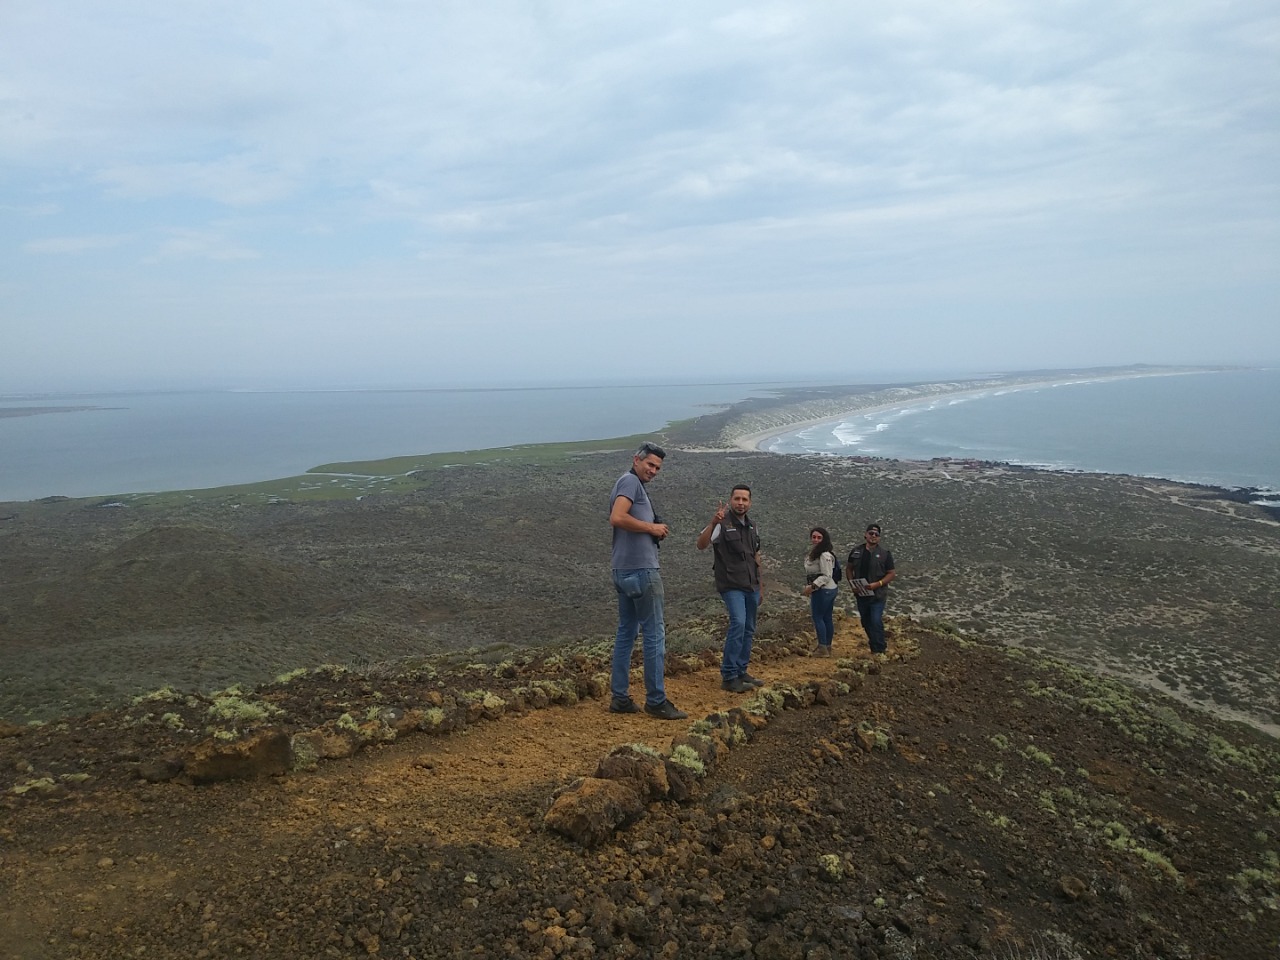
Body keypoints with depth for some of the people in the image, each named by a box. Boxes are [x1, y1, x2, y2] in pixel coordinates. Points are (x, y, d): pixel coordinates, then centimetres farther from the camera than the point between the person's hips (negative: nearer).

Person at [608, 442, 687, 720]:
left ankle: (620, 698, 15)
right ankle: (656, 701, 1)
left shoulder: (630, 484, 21)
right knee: (654, 634, -4)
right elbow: (617, 518, -24)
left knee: (626, 633, 12)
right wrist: (652, 527, -14)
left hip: (623, 571, 10)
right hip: (641, 569, -10)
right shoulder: (630, 481, -10)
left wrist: (656, 532, 8)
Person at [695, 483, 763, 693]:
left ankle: (741, 672, 19)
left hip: (751, 587, 8)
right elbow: (701, 545, -24)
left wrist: (759, 587, 19)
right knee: (738, 623, -21)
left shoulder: (752, 526, 13)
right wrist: (713, 523, -39)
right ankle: (728, 677, -18)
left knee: (748, 630, 10)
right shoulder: (722, 523, -9)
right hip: (732, 586, -8)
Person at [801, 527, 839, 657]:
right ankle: (827, 646, 20)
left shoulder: (824, 555, -19)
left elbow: (826, 576, -23)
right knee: (827, 618, 13)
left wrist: (812, 586, -24)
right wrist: (810, 587, 16)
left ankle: (822, 648, -3)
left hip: (823, 591, -10)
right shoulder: (815, 553, 14)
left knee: (818, 617, -5)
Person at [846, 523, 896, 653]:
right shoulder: (856, 551, 4)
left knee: (876, 622, -10)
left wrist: (877, 584, -18)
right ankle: (873, 642, 35)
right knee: (865, 621, 15)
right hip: (861, 594, 4)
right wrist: (852, 584, -4)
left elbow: (891, 574, -5)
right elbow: (849, 569, 12)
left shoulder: (885, 553, -6)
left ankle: (878, 650, -1)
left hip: (877, 594, -4)